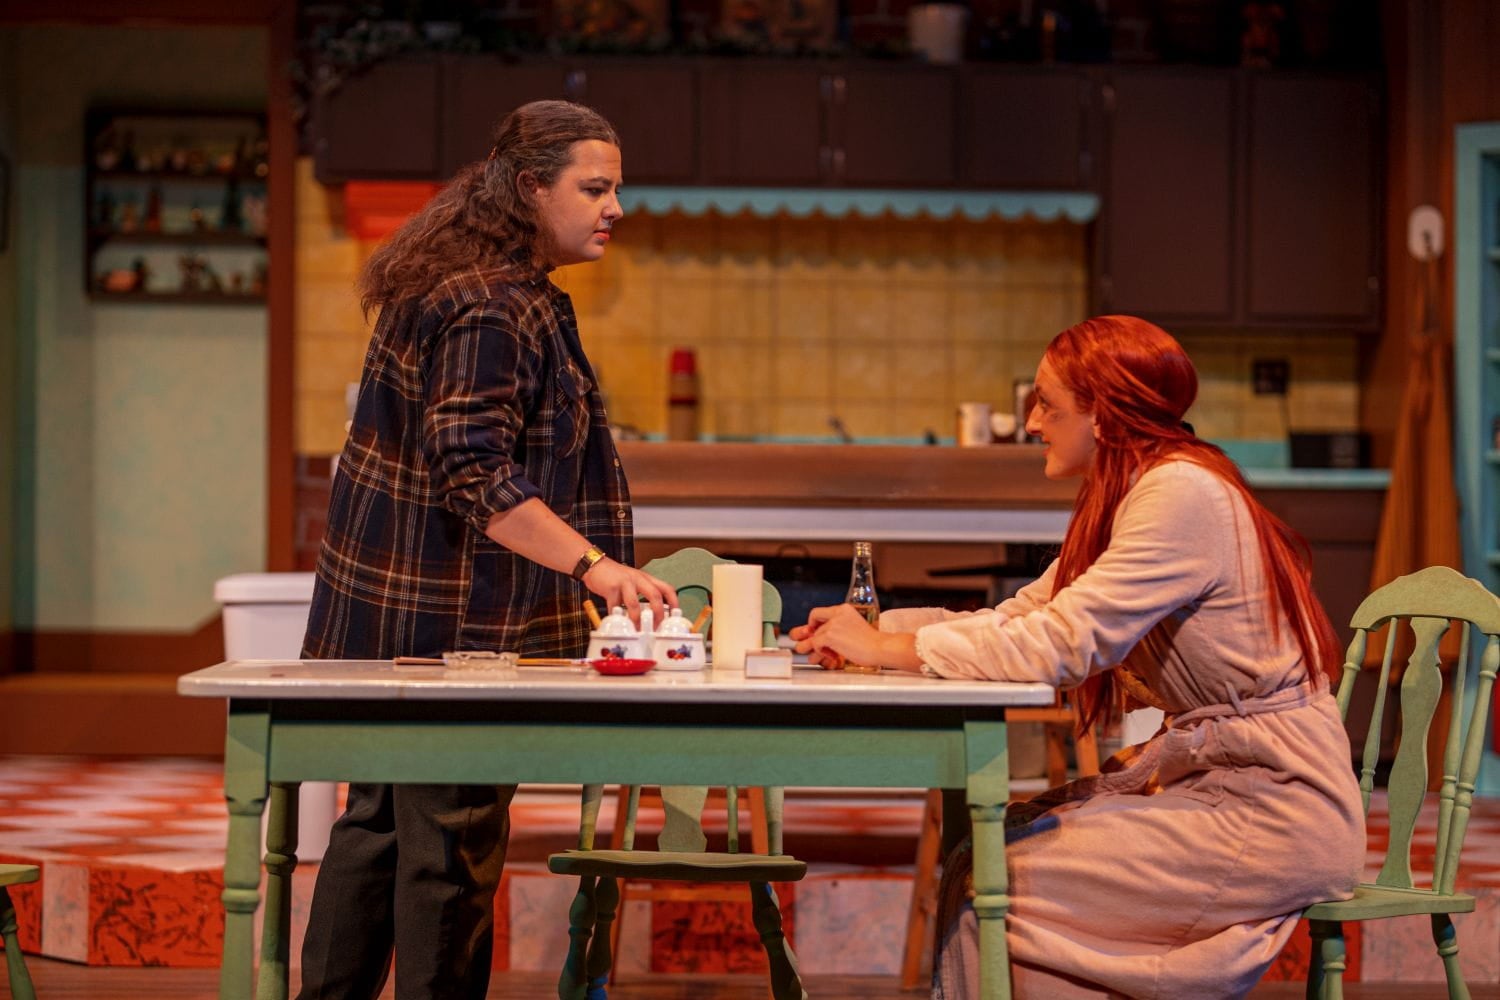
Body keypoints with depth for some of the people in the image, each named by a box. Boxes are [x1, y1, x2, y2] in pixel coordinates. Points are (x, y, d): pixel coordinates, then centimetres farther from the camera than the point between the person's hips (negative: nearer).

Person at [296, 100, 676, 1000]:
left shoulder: (472, 290, 15)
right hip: (453, 622, -11)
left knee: (380, 820, 16)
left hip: (394, 618, 11)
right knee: (451, 842, -4)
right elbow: (474, 475, -27)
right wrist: (593, 565, -34)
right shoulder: (490, 311, -19)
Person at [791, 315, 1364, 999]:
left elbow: (1062, 643, -23)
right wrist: (876, 628, 0)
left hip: (1273, 811, -9)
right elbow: (1021, 617, 12)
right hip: (1201, 771, 9)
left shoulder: (1184, 493, -17)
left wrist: (891, 649, -15)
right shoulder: (1123, 497, 14)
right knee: (979, 844, 0)